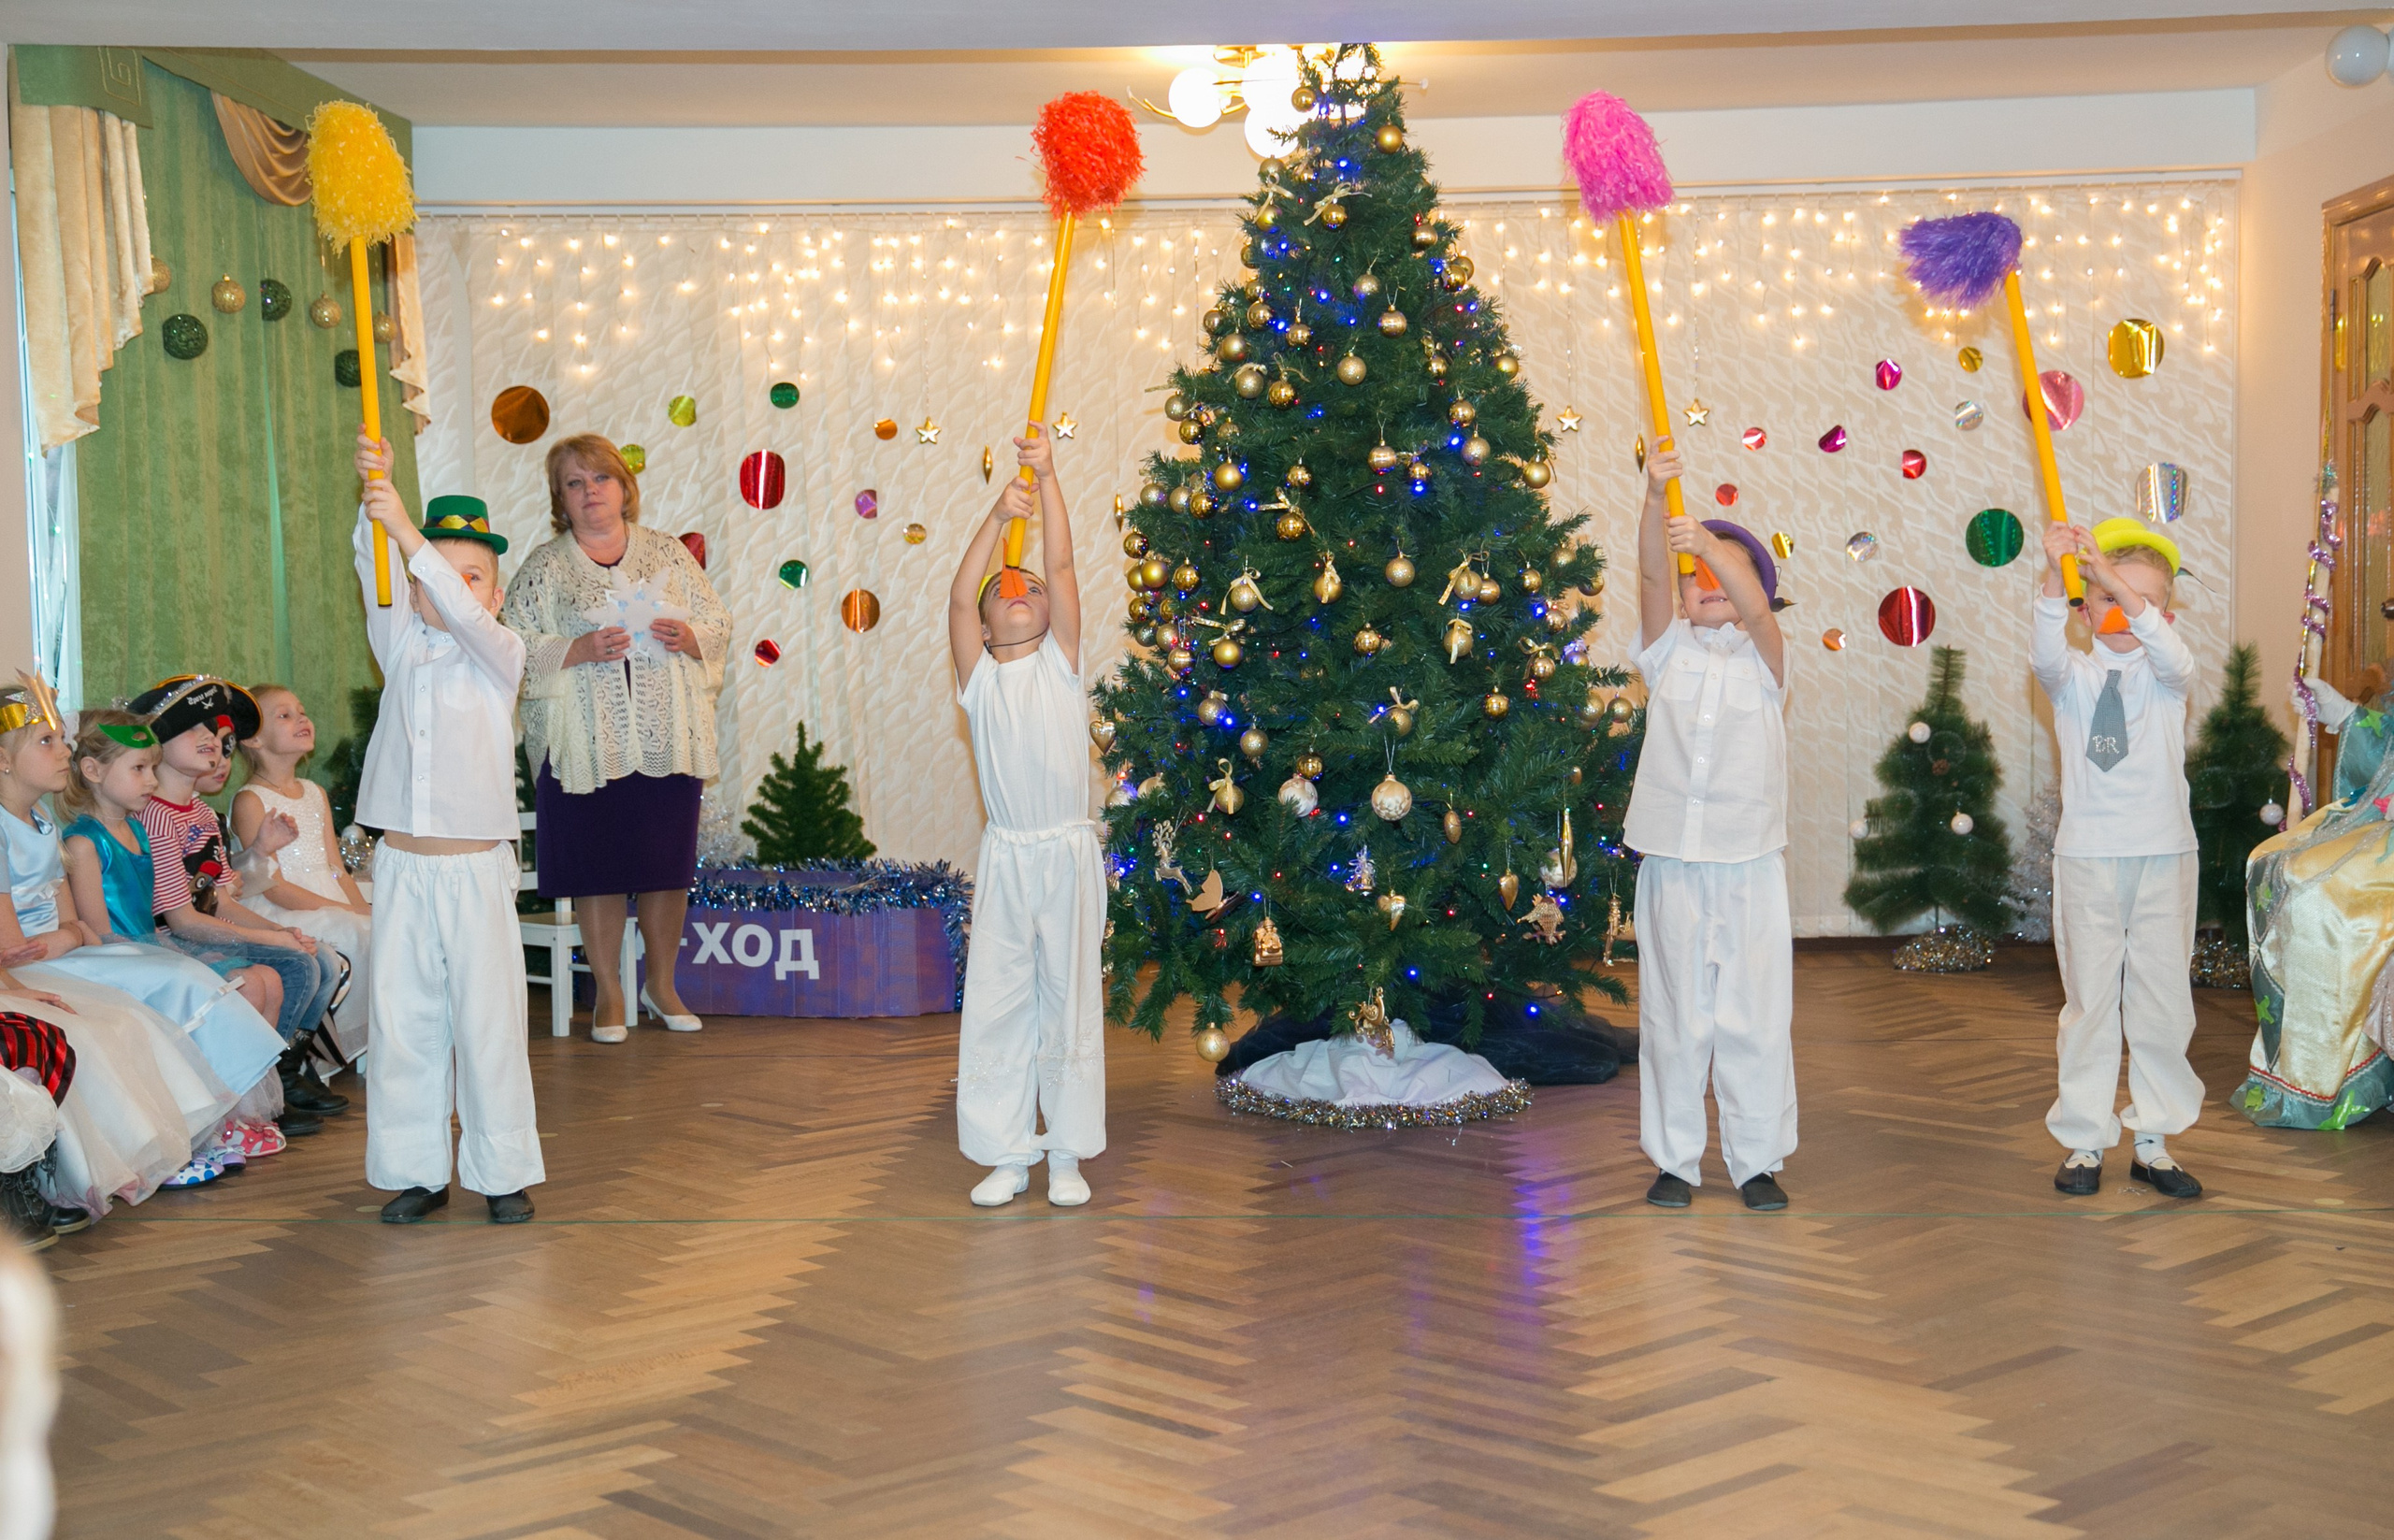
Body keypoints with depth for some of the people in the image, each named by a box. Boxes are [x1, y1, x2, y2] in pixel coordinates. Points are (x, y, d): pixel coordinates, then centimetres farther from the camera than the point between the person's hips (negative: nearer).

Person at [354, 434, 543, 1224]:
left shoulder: (501, 654, 1)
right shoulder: (401, 645, 9)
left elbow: (465, 616, -19)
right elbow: (373, 577, -6)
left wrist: (409, 533, -29)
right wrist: (373, 494, -21)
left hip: (475, 867, -3)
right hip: (400, 864, 3)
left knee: (487, 1019, 0)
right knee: (401, 1017, 5)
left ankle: (504, 1170, 10)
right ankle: (416, 1169, 15)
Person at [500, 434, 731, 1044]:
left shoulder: (668, 553, 10)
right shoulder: (543, 567, 4)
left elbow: (719, 622, 10)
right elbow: (515, 646, -3)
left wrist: (689, 638, -11)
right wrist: (581, 650, -17)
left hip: (667, 737, 2)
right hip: (586, 740, -2)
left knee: (669, 865, 6)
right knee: (597, 867, 2)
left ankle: (662, 983, 22)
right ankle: (608, 992, 15)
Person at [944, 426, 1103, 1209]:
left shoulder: (1060, 665, 4)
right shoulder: (978, 679, 4)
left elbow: (1063, 566, -6)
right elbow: (959, 597, -10)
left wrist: (1047, 476, -13)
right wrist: (997, 517, -20)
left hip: (1068, 852, -1)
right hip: (1005, 858, 1)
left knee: (1070, 1001, 5)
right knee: (997, 1004, 3)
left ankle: (1067, 1154, 15)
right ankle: (1007, 1155, 14)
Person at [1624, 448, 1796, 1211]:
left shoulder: (1763, 658, 4)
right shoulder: (1668, 652, 7)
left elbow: (1755, 604, -18)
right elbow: (1652, 576, -9)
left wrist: (1712, 544, -34)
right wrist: (1656, 497, -25)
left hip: (1749, 862, -1)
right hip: (1671, 861, 1)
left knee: (1756, 1014, 2)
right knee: (1673, 1015, 5)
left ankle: (1758, 1161, 12)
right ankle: (1675, 1160, 14)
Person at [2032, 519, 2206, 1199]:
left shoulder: (2166, 675, 2)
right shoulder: (2075, 675, 1)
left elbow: (2173, 656, -22)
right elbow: (2044, 657, -21)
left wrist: (2115, 574, -34)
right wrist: (2053, 574, -38)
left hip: (2164, 855, 1)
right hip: (2088, 856, -1)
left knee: (2162, 1001, 6)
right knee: (2089, 999, 5)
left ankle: (2153, 1141, 16)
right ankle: (2084, 1140, 12)